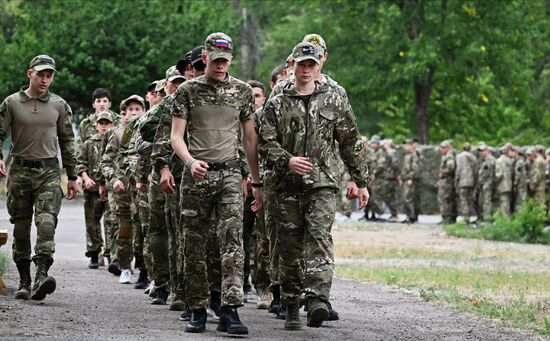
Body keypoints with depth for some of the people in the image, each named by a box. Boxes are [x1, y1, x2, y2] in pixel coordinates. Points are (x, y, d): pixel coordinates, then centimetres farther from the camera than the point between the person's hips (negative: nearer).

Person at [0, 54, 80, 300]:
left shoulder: (59, 105, 8)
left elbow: (67, 141, 13)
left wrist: (72, 176, 12)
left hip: (49, 171, 0)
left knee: (46, 223, -18)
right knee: (21, 227, 5)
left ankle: (41, 276, -30)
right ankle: (24, 282, 13)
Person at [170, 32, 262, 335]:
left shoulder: (241, 91, 9)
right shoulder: (188, 91, 4)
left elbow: (249, 138, 13)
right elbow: (176, 135, 0)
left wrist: (257, 183, 11)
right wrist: (190, 161, -20)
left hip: (230, 174, 0)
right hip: (197, 175, 0)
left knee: (232, 240, -13)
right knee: (194, 246, 3)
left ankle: (230, 311, -18)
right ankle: (198, 310, 12)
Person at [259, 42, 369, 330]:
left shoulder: (334, 100, 9)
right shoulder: (277, 104, 8)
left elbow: (351, 143, 11)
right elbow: (266, 142, 3)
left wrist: (361, 181, 11)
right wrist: (287, 160, -16)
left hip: (323, 184, -2)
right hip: (288, 186, 2)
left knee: (319, 238, -19)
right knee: (290, 248, 5)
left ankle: (317, 300, -31)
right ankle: (291, 308, 14)